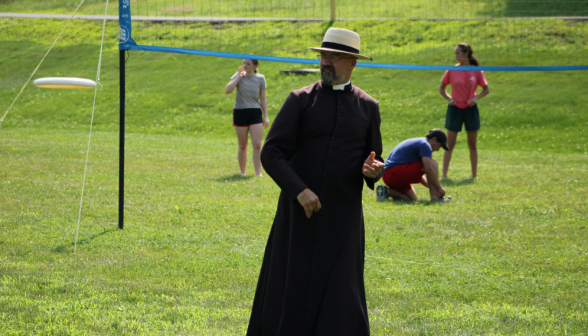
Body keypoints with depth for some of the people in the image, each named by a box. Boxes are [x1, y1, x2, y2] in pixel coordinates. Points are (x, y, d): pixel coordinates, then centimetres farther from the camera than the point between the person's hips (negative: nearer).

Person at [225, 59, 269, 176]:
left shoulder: (260, 78, 4)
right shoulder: (238, 76, 2)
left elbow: (263, 99, 8)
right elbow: (227, 90, -14)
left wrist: (266, 116, 2)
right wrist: (239, 76, -10)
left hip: (255, 113, 0)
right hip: (240, 113, 0)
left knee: (257, 145, -8)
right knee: (242, 146, 6)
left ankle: (258, 172, -6)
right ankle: (242, 172, 15)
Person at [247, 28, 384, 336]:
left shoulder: (368, 107, 7)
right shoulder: (300, 100, 0)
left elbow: (372, 160, 15)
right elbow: (271, 153, -6)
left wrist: (372, 170, -10)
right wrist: (299, 190, -20)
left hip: (343, 216, 1)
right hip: (299, 211, -1)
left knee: (340, 296, -5)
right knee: (288, 291, 2)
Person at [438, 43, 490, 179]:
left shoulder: (476, 71, -2)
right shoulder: (451, 70, -2)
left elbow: (486, 89, 5)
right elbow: (441, 88, 7)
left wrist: (476, 97, -13)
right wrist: (449, 98, -10)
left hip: (470, 109, 0)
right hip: (455, 108, 0)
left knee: (472, 144, 7)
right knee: (450, 144, -1)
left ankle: (474, 174, 17)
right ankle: (444, 175, 2)